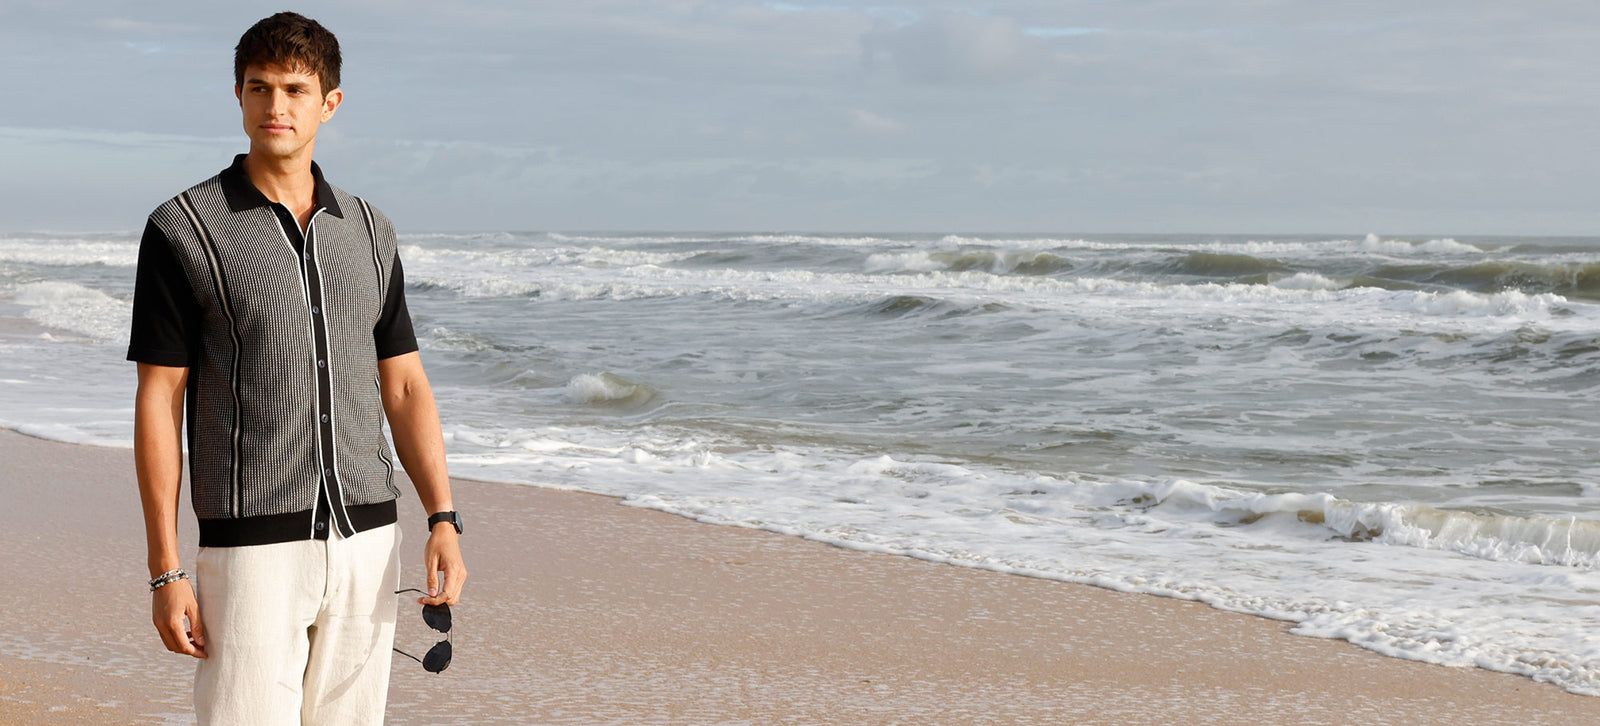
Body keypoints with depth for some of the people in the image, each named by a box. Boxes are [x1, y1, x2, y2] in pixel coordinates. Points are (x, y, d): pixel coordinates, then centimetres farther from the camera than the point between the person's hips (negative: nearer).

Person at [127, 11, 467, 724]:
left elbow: (404, 388, 12)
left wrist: (443, 520, 0)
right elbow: (159, 403, -4)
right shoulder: (182, 230, -3)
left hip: (366, 539, 4)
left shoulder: (369, 231, 10)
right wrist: (166, 571, -9)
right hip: (252, 548, -4)